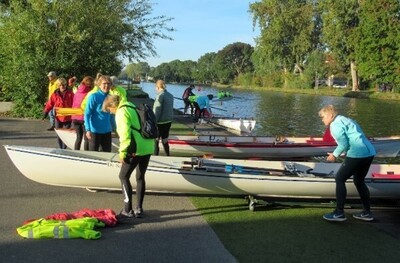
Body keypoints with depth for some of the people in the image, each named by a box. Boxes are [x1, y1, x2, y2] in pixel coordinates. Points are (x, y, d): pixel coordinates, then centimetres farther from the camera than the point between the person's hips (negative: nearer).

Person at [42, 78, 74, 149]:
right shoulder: (55, 94, 0)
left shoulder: (70, 93, -5)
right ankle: (61, 148, 22)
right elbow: (49, 104, 1)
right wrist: (45, 113, -3)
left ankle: (64, 149, 5)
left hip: (67, 118, -2)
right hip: (58, 118, 2)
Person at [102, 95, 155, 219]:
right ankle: (139, 209, 20)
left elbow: (125, 133, -17)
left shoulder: (121, 111, -7)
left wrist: (122, 153, -12)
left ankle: (128, 209, 2)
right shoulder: (132, 107, 20)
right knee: (140, 177, 16)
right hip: (147, 147, 9)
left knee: (123, 176, 4)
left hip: (136, 149, -8)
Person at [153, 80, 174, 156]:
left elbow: (157, 111, -18)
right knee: (165, 140, 18)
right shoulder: (170, 95, 8)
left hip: (160, 122, -8)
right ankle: (167, 156, 26)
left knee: (156, 140, 2)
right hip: (169, 121, 8)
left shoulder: (160, 96, -15)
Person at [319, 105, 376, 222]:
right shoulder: (345, 120, 24)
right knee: (359, 181, 22)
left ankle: (339, 213, 1)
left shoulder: (335, 124, -6)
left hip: (357, 154, -10)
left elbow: (344, 144, -14)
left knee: (339, 179, 0)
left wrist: (335, 154, 1)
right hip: (369, 153, 10)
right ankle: (367, 213, 26)